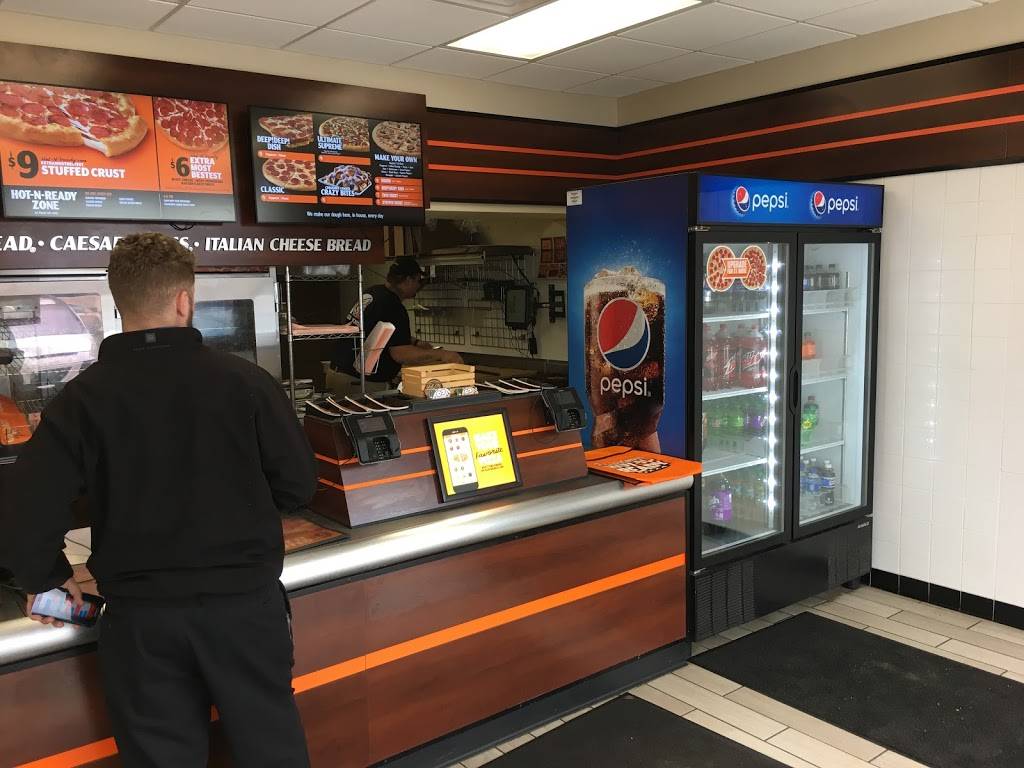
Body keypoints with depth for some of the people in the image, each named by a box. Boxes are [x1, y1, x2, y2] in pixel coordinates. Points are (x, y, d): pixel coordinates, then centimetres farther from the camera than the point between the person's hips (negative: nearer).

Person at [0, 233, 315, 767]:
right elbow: (298, 487, -5)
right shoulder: (244, 380, -10)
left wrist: (46, 579, 7)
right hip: (245, 601, 0)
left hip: (141, 616, 1)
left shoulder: (82, 398, -9)